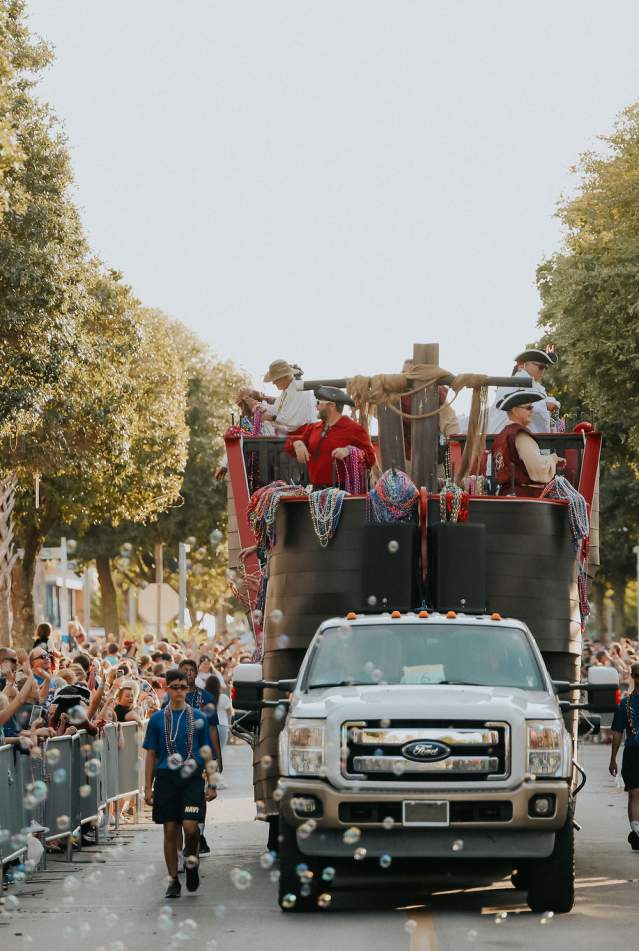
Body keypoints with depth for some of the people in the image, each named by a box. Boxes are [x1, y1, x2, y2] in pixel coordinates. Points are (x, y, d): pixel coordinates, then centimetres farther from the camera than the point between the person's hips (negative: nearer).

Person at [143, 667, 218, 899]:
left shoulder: (199, 718, 6)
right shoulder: (157, 719, 7)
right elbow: (151, 755, 10)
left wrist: (212, 785, 5)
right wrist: (148, 788, 5)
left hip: (192, 778, -1)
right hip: (166, 779, 1)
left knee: (190, 826, -15)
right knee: (170, 830, 2)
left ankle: (192, 858, 17)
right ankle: (173, 881, 10)